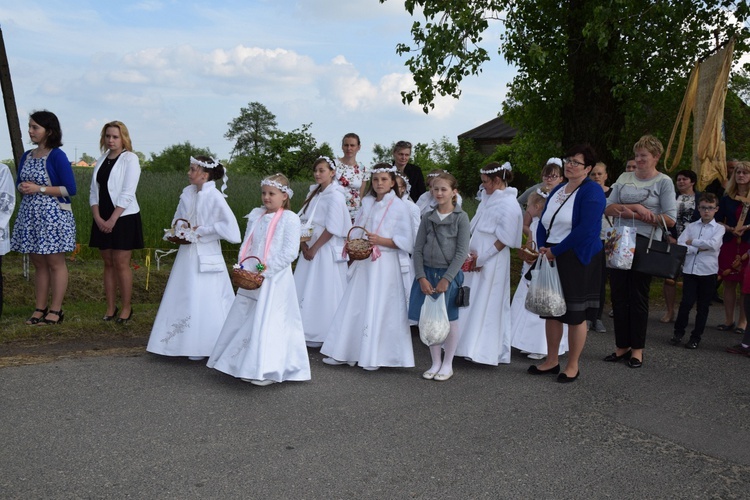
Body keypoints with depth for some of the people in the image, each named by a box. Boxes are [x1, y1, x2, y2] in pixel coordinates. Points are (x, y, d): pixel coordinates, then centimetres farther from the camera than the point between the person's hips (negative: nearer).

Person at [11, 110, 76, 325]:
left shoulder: (57, 156, -8)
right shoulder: (26, 156, 12)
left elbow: (70, 189, -12)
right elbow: (19, 183, 21)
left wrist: (40, 189, -16)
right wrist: (22, 187, -3)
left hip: (53, 214, -7)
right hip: (30, 214, 7)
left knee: (55, 263, 0)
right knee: (38, 263, 11)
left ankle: (55, 311, 6)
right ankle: (40, 309, 18)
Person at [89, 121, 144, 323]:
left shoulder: (130, 159, -5)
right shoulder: (101, 161, 12)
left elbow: (127, 193, -13)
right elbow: (94, 192, 9)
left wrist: (112, 220, -15)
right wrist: (98, 218, -5)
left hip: (123, 218, -5)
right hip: (102, 220, 6)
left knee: (121, 263, -5)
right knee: (108, 263, 8)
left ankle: (126, 307, 7)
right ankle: (110, 307, 16)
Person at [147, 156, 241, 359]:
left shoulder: (214, 196, -15)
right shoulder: (187, 192, 5)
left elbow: (230, 225, -20)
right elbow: (178, 217, 19)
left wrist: (202, 230, -15)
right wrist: (180, 224, -4)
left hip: (206, 255, -7)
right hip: (187, 253, 7)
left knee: (204, 300, -2)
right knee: (183, 298, 10)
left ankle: (205, 345, 11)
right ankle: (192, 343, 21)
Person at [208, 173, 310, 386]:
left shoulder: (290, 219, -9)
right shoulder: (256, 216, 11)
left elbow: (290, 252, -15)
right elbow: (246, 245, 13)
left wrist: (265, 268, -19)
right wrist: (243, 266, -3)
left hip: (275, 280, -7)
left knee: (266, 322, -7)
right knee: (244, 319, 12)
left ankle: (268, 370, 3)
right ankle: (247, 366, 24)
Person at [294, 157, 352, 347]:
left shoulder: (335, 196, -11)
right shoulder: (314, 193, 14)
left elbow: (332, 228, -17)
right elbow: (304, 221, 10)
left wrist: (314, 248, -15)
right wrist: (304, 244, -4)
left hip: (326, 250, -7)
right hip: (310, 249, 8)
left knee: (322, 293, -2)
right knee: (305, 292, 8)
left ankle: (322, 335, 8)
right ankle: (306, 332, 18)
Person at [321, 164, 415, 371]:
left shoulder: (399, 206, -5)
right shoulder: (367, 203, 11)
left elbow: (406, 241, -9)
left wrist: (380, 240, -19)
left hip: (384, 264, -5)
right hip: (363, 262, 5)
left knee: (378, 309, 0)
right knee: (354, 306, 7)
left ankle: (374, 357, 11)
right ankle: (345, 353, 15)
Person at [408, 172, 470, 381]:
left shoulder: (461, 217, -4)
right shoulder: (428, 218, 7)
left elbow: (462, 252, -8)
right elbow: (418, 250, 5)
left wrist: (446, 279, -13)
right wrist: (421, 277, -6)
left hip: (449, 275, -3)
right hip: (427, 274, 3)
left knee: (450, 321, 5)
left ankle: (447, 365, 19)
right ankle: (435, 363, 21)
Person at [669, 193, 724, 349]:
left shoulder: (719, 228, 3)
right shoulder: (691, 226, 7)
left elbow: (713, 244, -16)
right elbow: (679, 245, -4)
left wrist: (692, 242, -8)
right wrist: (699, 249, -12)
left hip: (708, 272, 0)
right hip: (690, 270, 1)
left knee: (703, 306, 7)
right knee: (686, 303, -3)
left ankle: (696, 337, 16)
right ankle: (678, 332, 13)